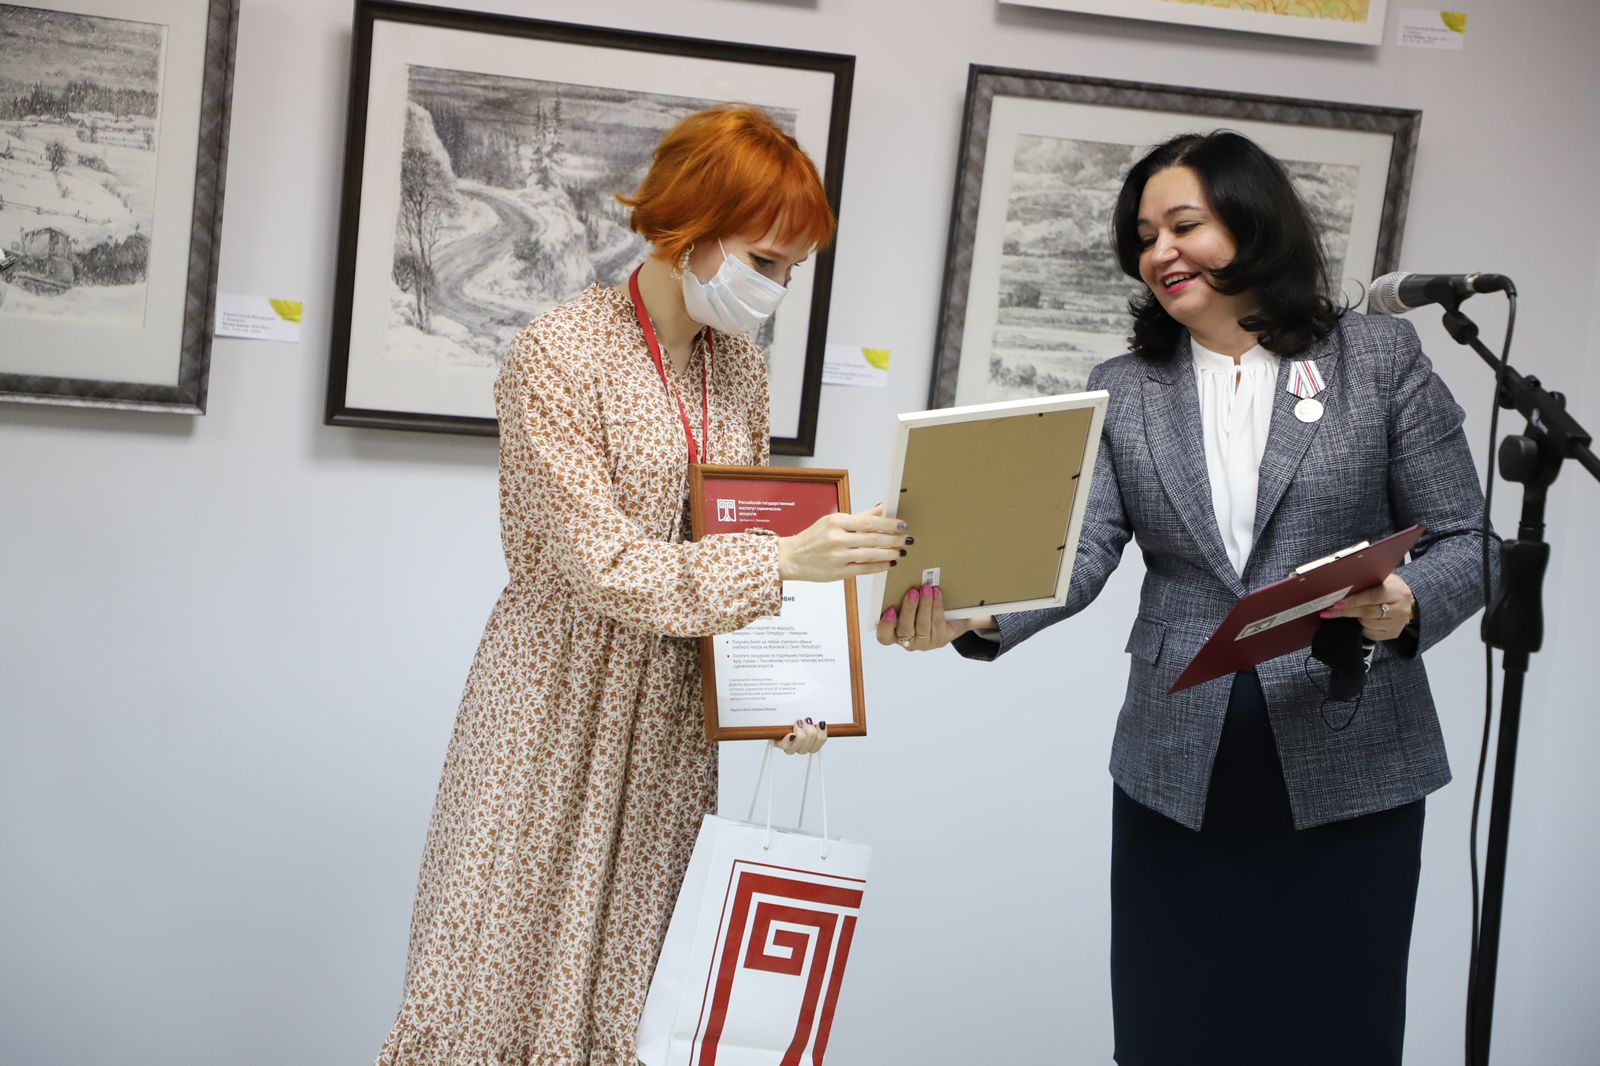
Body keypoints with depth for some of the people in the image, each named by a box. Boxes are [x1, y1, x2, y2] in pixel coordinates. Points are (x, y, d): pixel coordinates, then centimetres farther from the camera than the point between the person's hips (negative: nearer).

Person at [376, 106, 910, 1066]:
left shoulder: (740, 369, 7)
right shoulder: (560, 354, -13)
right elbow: (600, 563, -18)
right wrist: (786, 561, -23)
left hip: (674, 714, 5)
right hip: (560, 704, -5)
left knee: (625, 973, 7)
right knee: (506, 971, 1)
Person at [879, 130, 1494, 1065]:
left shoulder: (1381, 357, 2)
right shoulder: (1125, 390, 8)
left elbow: (1463, 541, 2)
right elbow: (1077, 552, -5)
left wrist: (1404, 607, -19)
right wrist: (975, 613, -25)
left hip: (1349, 769, -2)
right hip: (1179, 777, 2)